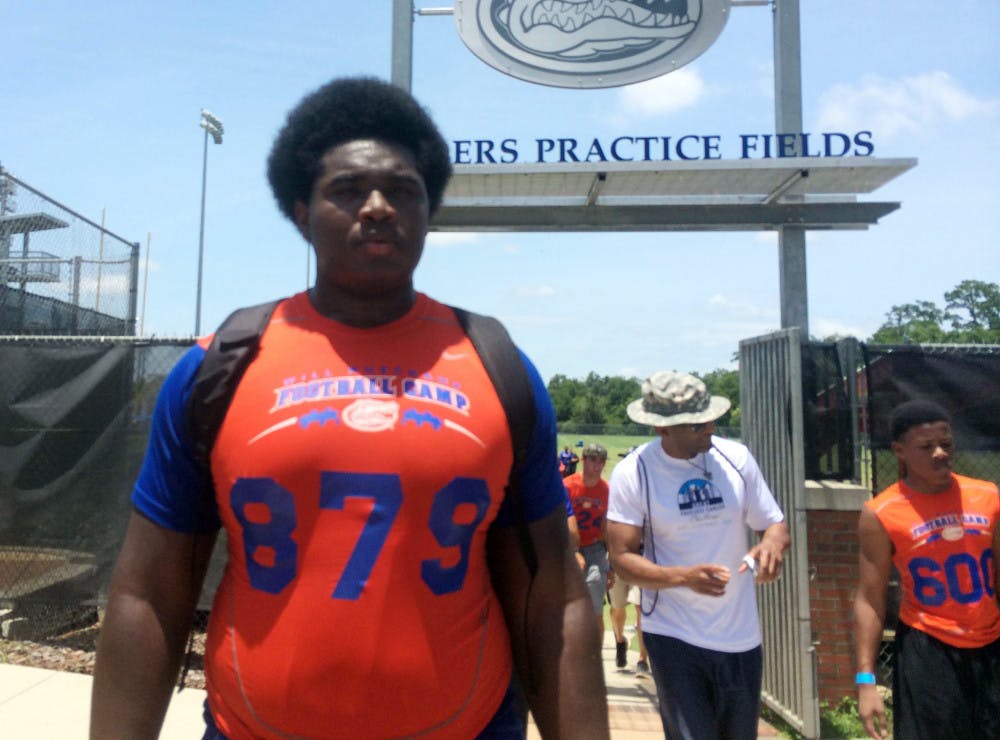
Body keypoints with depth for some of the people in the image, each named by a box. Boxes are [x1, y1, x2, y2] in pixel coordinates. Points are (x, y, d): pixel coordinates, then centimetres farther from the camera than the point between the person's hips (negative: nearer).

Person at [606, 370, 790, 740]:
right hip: (674, 636, -4)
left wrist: (772, 543, -19)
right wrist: (684, 577, -29)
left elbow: (776, 525, 5)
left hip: (741, 634, 4)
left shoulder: (736, 457, -3)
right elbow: (622, 557, -13)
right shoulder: (632, 473, -13)